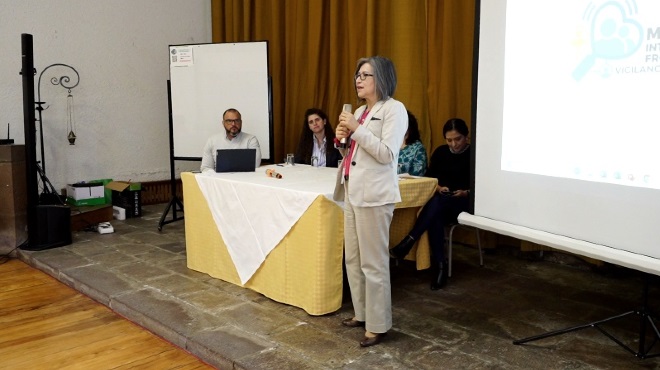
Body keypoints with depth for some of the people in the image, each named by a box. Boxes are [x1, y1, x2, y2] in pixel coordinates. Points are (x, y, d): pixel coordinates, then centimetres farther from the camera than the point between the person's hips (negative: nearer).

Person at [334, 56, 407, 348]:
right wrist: (343, 139, 4)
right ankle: (362, 313, 29)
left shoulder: (394, 109, -6)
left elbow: (387, 154, -17)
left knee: (373, 262, -3)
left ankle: (378, 325, 8)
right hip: (352, 192, 9)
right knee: (353, 258, 14)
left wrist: (357, 129, -16)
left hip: (374, 195, -9)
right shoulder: (360, 111, 17)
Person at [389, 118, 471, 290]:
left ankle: (408, 242, -36)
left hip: (465, 201, -3)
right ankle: (439, 265, -32)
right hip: (441, 201, 3)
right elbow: (429, 177, 13)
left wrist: (466, 193, -17)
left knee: (436, 203, -36)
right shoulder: (440, 152, 12)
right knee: (435, 217, -34)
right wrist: (439, 187, -7)